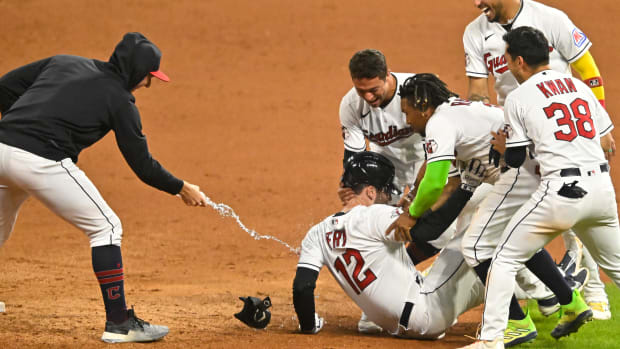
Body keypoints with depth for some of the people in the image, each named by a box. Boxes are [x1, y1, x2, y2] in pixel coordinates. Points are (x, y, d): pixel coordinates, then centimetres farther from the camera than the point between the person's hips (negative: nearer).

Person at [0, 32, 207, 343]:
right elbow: (142, 165, 8)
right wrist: (181, 189, 22)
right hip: (41, 162, -7)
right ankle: (118, 323, 3)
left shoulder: (64, 62, 20)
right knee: (105, 226, 5)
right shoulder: (119, 99, 4)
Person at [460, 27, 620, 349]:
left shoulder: (518, 98, 2)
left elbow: (515, 160, 4)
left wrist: (503, 145, 27)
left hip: (561, 191, -5)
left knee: (505, 259, 4)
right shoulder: (579, 86, 16)